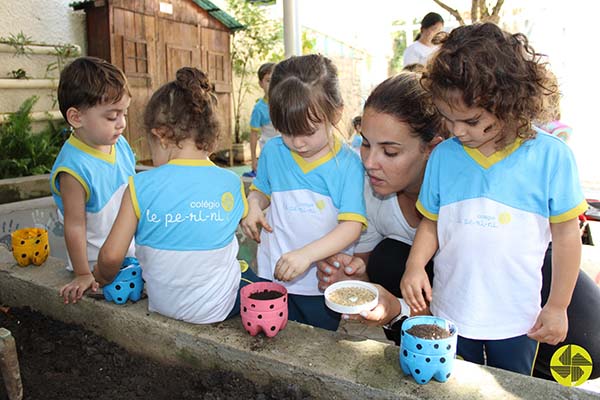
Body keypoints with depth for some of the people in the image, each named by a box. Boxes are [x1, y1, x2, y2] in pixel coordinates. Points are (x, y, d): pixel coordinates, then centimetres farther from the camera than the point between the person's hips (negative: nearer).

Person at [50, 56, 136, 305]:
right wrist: (83, 275, -12)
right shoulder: (74, 168, -24)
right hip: (99, 266, -6)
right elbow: (74, 227, -18)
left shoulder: (120, 144, -3)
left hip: (133, 254, 6)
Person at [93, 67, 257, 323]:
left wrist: (104, 278, 12)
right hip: (217, 307, -2)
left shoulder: (141, 186, -15)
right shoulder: (231, 183, -9)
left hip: (163, 304, 2)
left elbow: (111, 256, -12)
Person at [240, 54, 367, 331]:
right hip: (273, 276, 3)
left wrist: (307, 254, -31)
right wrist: (253, 207, -8)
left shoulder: (346, 164, -14)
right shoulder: (273, 152, -1)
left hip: (323, 284, -2)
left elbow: (352, 225, -19)